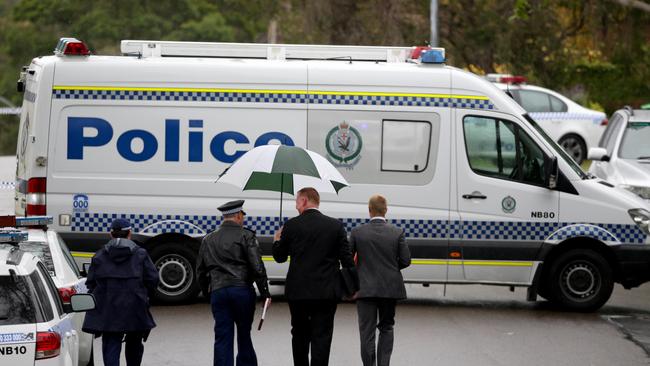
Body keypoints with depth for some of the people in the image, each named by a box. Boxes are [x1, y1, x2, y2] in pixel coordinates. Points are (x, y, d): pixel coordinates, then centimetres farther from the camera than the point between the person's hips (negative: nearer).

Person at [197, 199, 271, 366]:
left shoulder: (208, 239, 13)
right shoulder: (245, 236, -2)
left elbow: (201, 270, 17)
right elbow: (257, 266, -9)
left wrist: (206, 292, 27)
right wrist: (264, 292, -4)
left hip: (218, 291, 3)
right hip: (242, 289, -3)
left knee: (222, 337, 1)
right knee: (244, 334, 10)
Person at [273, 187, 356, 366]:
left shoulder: (291, 226, -4)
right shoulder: (336, 226, -2)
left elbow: (280, 257, 6)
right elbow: (347, 260, -1)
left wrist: (277, 240, 27)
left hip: (298, 292, 0)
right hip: (326, 292, 0)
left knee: (300, 335, 15)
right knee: (322, 337, 0)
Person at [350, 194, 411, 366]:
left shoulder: (357, 232, -7)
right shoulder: (397, 233, -5)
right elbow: (405, 260, -4)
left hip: (365, 288, -1)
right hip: (390, 288, 1)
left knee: (367, 332, 3)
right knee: (386, 328, 16)